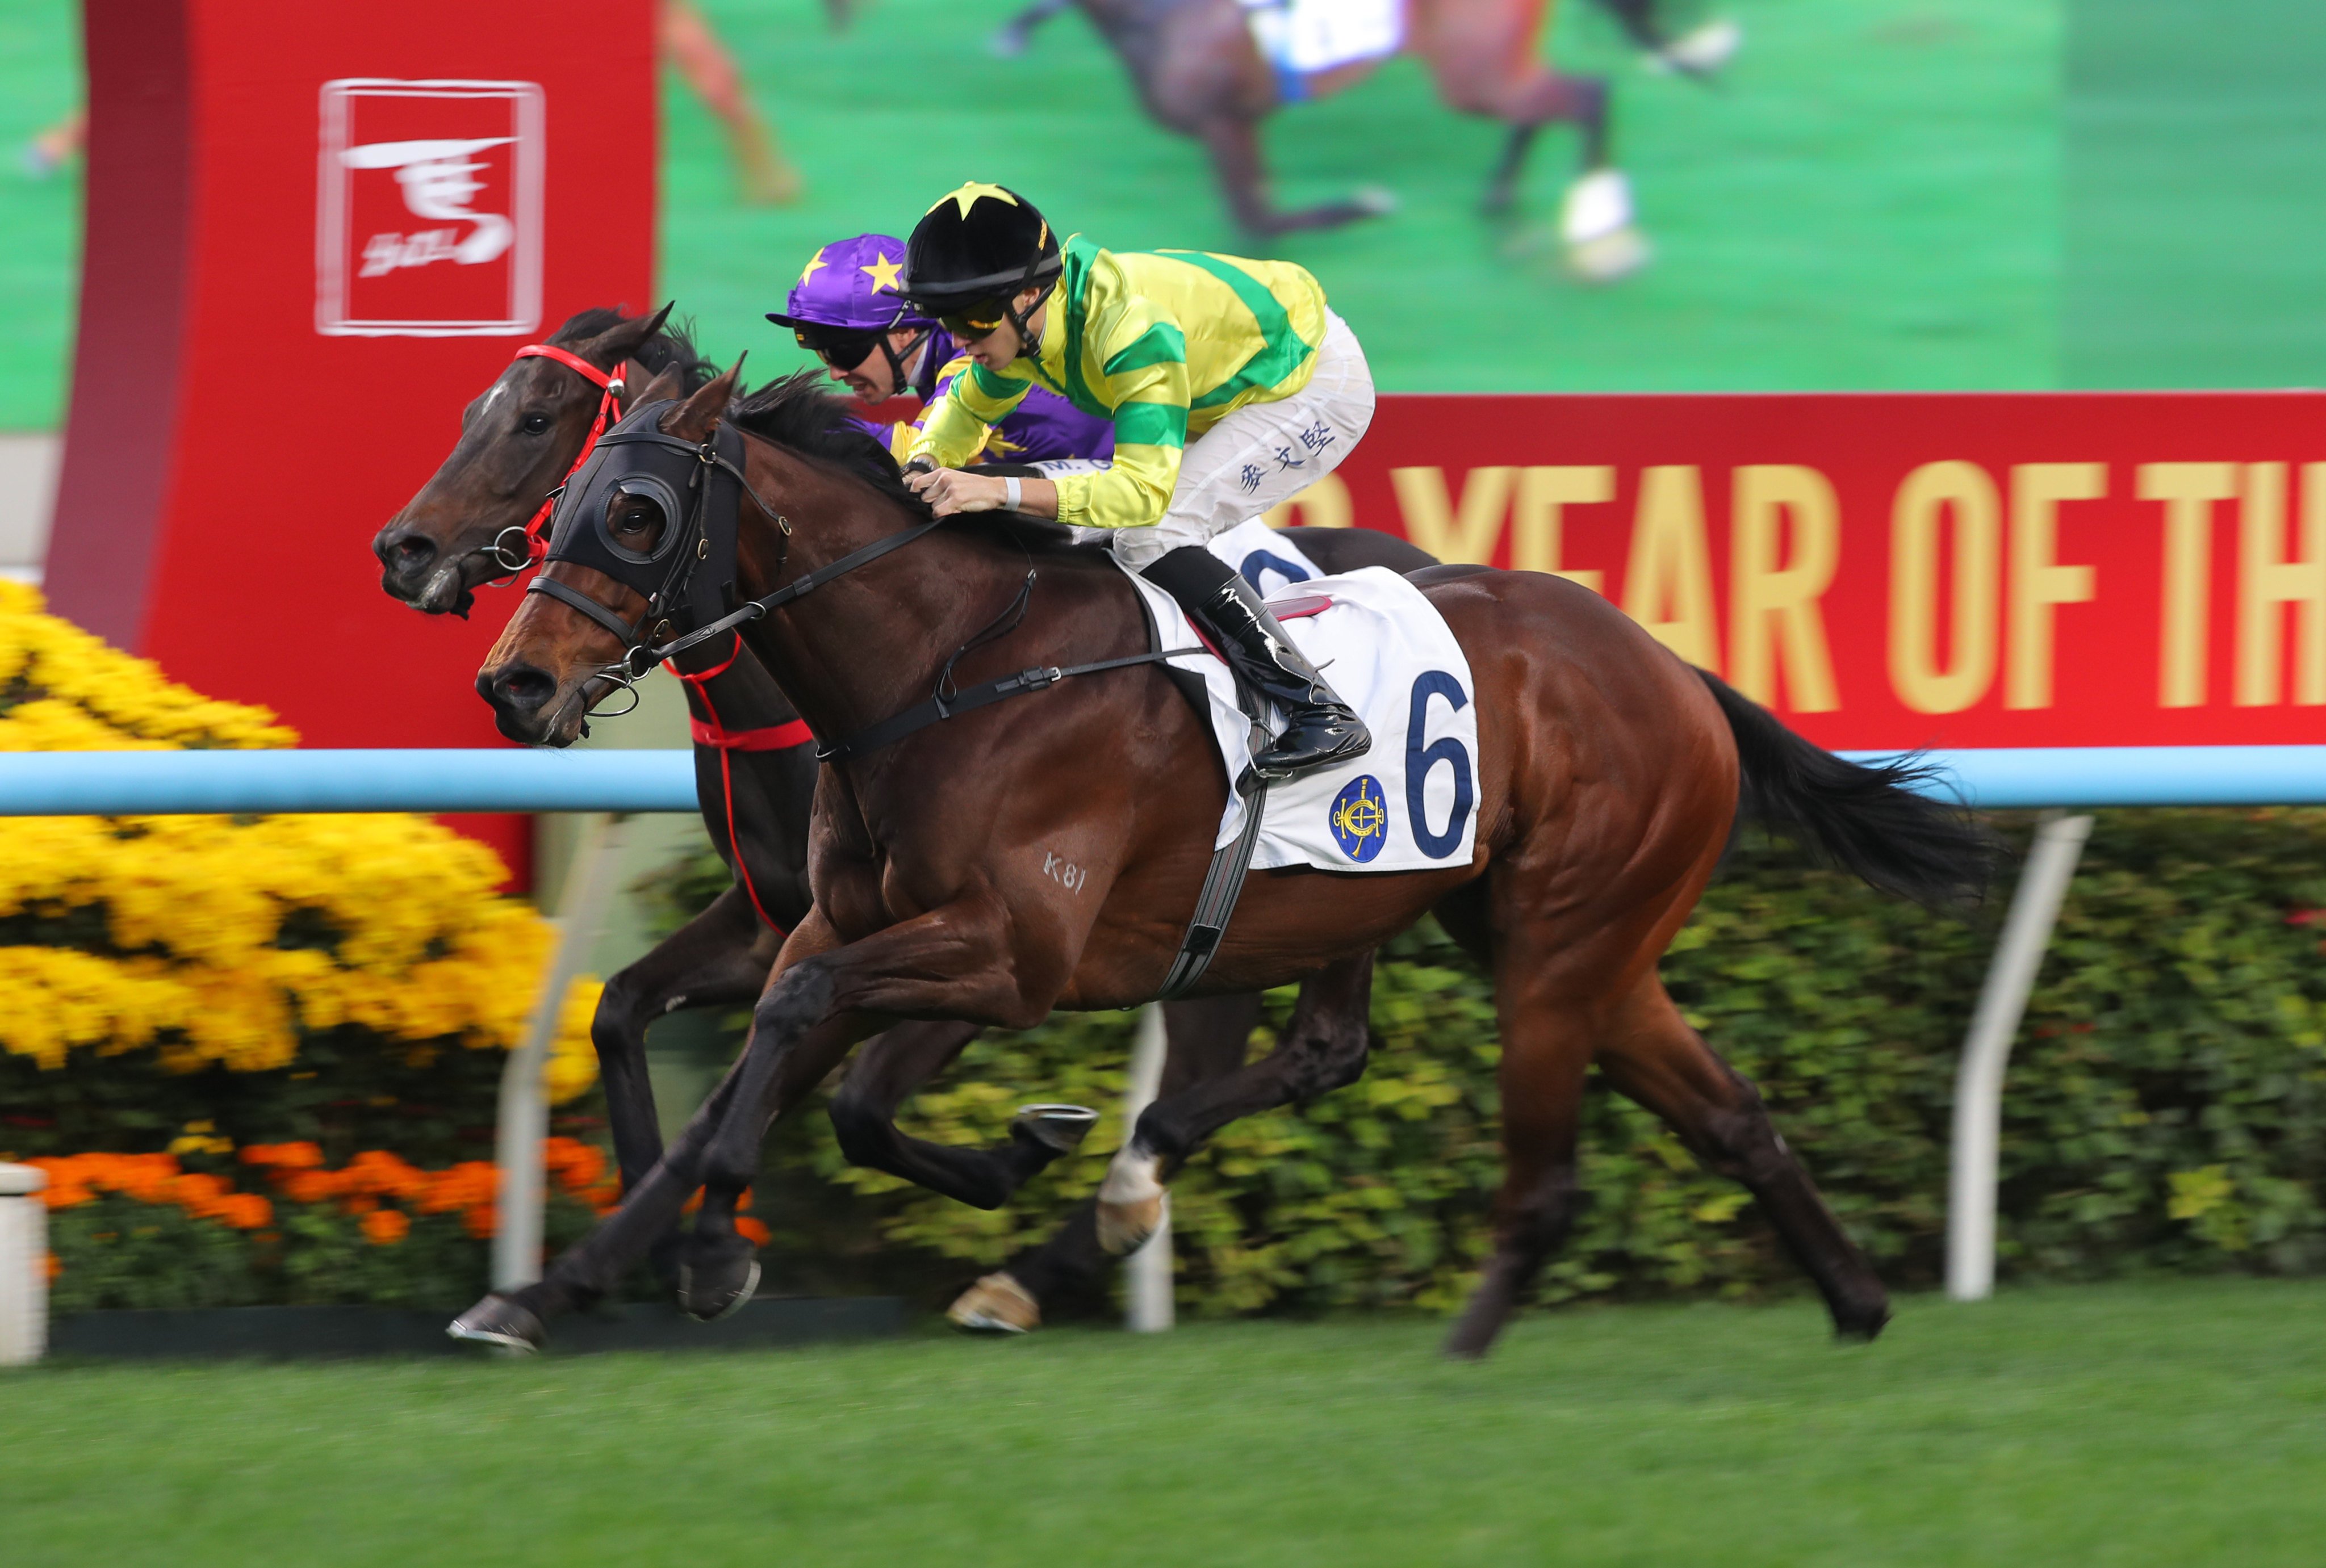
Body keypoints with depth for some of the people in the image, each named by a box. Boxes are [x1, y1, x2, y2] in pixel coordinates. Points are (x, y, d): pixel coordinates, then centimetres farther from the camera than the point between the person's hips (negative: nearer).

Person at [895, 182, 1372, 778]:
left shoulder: (1129, 327, -38)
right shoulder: (1018, 322, -11)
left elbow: (1144, 490, -43)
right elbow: (967, 406, 10)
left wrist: (1001, 491, -51)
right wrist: (924, 464, -13)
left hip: (1322, 385, -9)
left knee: (1150, 538, -22)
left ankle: (1321, 713, -20)